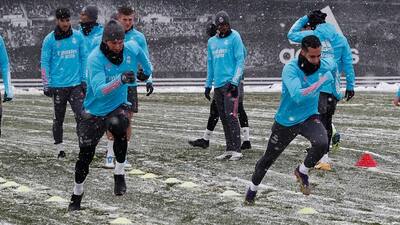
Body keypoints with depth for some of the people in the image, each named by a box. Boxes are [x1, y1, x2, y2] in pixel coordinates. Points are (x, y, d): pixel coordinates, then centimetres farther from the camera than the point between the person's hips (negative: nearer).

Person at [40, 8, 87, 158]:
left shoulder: (78, 37, 4)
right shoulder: (49, 39, -2)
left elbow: (84, 58, 10)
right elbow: (45, 63, 0)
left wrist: (84, 80, 7)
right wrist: (46, 85, -4)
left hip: (75, 84, 1)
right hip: (58, 85, -1)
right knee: (58, 119, 8)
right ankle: (59, 149, 18)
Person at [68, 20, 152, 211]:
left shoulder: (132, 49, -12)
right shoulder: (95, 59, -24)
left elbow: (140, 54, 16)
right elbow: (99, 90, -36)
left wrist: (146, 71, 32)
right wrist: (121, 80, -50)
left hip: (118, 106, 2)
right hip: (94, 110, -1)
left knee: (118, 127, -33)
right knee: (85, 155, 1)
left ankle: (119, 174, -15)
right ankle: (77, 194, 24)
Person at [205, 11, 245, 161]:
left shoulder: (234, 37, -3)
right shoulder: (212, 42, 16)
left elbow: (240, 61, -7)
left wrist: (234, 81, -15)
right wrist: (208, 84, 18)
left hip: (230, 84, -6)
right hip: (217, 85, 6)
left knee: (231, 116, -14)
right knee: (223, 118, 7)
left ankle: (236, 150, -13)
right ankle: (229, 150, 12)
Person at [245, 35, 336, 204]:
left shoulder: (324, 65, -12)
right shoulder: (290, 69, -27)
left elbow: (333, 63, 15)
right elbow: (298, 96, -42)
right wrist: (321, 82, -38)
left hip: (309, 118, 2)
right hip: (286, 122, -2)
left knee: (322, 143, -30)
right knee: (269, 159, 14)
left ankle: (302, 172, -1)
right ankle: (253, 188, 42)